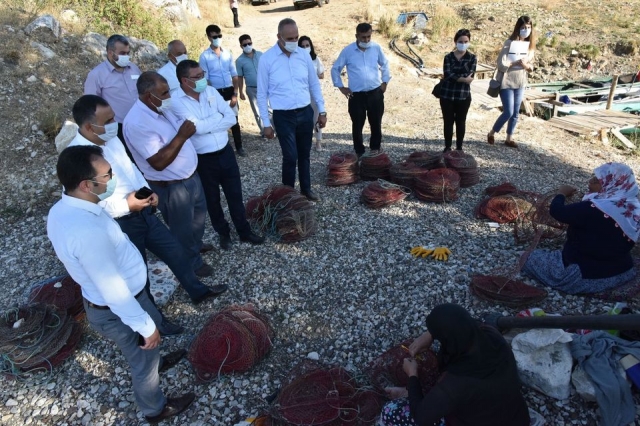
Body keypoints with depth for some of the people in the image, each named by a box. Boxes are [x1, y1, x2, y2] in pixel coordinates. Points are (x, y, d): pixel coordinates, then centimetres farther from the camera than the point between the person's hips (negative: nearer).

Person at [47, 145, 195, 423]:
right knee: (143, 360, 19)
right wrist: (146, 326, -20)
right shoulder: (87, 231, -39)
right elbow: (114, 292, -31)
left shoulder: (60, 210, -9)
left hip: (100, 302, 8)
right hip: (119, 310, -8)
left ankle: (154, 362, 65)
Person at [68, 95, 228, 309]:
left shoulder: (112, 139, 1)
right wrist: (126, 205, -28)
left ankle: (198, 291, 44)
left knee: (176, 251, 20)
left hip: (143, 212, 8)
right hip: (119, 225, -7)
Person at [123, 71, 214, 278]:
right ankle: (192, 263, 36)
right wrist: (182, 136, -30)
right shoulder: (137, 123, -28)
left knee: (199, 213, 28)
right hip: (171, 187, -9)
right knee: (183, 228, 12)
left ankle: (196, 246, 53)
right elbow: (158, 162, -30)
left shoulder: (162, 108, 0)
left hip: (191, 175, 9)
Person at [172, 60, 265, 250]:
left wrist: (206, 125, -16)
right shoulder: (177, 102, -14)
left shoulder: (211, 91, 1)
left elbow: (231, 118, -4)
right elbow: (197, 128, -24)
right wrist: (217, 118, -10)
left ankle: (244, 231, 30)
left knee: (235, 194, 14)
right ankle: (223, 233, 35)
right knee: (212, 200, 14)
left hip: (225, 152, 4)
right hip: (202, 160, -4)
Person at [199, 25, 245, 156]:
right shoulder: (204, 56, -4)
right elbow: (205, 79, -4)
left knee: (234, 120, 7)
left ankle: (239, 147, 17)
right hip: (216, 93, -2)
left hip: (229, 91, 3)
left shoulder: (228, 53, 5)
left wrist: (235, 94, -3)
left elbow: (234, 75, 6)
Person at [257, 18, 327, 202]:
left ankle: (306, 189, 31)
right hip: (283, 116, -3)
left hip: (306, 113, 4)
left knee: (304, 154, 14)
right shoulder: (267, 59, -8)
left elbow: (314, 85, 11)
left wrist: (321, 111, 9)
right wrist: (266, 123, -5)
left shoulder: (304, 56, 2)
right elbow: (262, 94, -4)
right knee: (290, 157, -4)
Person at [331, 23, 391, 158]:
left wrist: (385, 81, 11)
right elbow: (335, 69, 5)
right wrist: (341, 87, 1)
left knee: (376, 124, 9)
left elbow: (385, 64, 17)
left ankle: (376, 151, 24)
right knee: (357, 126, 4)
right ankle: (359, 153, 17)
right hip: (356, 95, -2)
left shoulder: (376, 48, 1)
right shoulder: (347, 51, -5)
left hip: (375, 93, 2)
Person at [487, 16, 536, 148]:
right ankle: (491, 134, 15)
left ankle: (509, 139, 22)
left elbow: (531, 66, 10)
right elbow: (501, 64, -18)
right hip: (506, 82, -6)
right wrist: (516, 62, -30)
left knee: (516, 113, 9)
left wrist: (527, 65, -13)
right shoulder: (510, 43, -13)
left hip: (521, 83, 6)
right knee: (508, 112, -7)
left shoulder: (530, 45, 5)